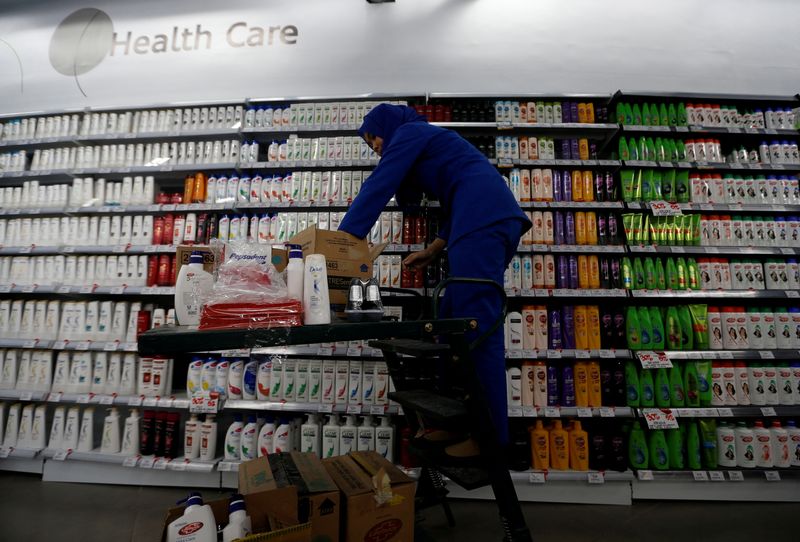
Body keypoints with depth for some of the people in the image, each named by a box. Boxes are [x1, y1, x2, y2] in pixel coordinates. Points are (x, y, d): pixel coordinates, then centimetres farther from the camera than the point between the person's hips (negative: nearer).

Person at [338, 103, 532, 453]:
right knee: (454, 319, 9)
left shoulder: (408, 132, 8)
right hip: (496, 219, 10)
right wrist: (433, 251, 18)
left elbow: (378, 187, -3)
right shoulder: (429, 141, 34)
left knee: (476, 325, -11)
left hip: (483, 221, -10)